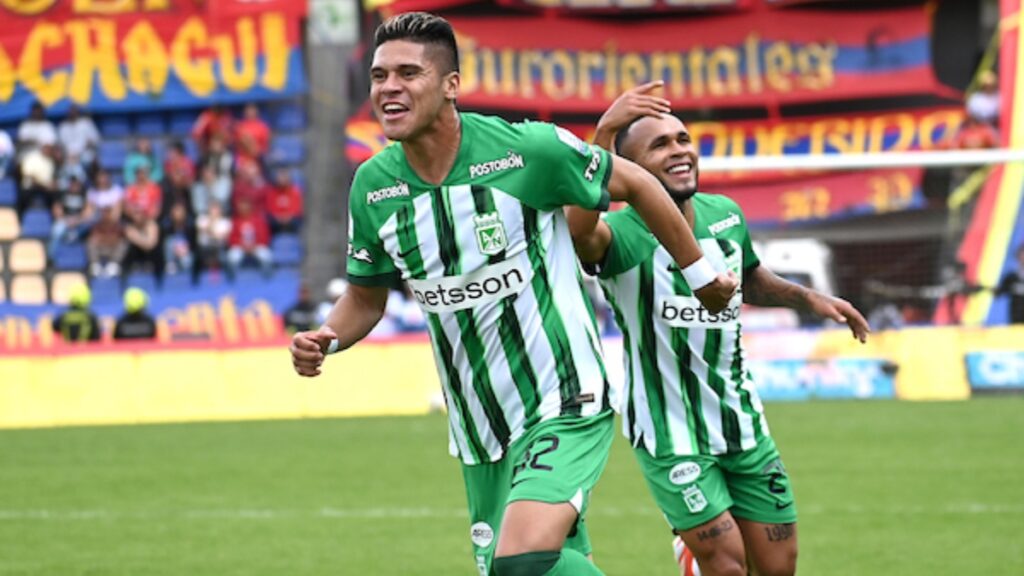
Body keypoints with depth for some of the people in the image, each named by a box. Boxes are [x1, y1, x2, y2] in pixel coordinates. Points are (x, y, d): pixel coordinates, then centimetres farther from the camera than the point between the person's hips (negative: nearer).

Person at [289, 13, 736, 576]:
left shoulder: (527, 149, -15)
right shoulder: (372, 186, -1)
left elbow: (635, 184, 1)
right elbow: (366, 296, 13)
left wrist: (701, 275, 9)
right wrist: (325, 338, -8)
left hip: (563, 407, -6)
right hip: (478, 435, 6)